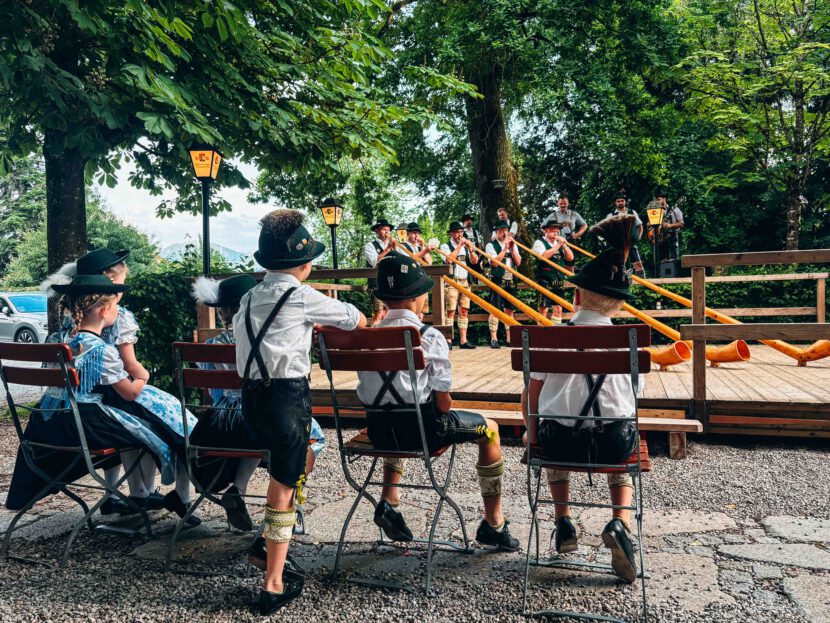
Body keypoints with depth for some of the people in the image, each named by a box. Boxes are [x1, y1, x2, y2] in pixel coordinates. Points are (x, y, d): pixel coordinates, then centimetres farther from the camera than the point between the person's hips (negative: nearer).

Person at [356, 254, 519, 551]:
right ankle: (493, 524, 25)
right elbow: (443, 401, -9)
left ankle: (389, 500, 29)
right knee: (489, 429, 19)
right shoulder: (430, 337, -12)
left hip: (378, 430, 5)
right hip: (422, 428, -5)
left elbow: (369, 390, 9)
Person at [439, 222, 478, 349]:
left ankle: (463, 340, 5)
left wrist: (470, 248, -9)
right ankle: (448, 340, -7)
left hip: (465, 281, 5)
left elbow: (474, 261, 6)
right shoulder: (446, 246, 3)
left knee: (464, 311, 3)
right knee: (451, 311, -9)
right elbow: (449, 258, -16)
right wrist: (459, 246, -13)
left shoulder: (466, 246, 18)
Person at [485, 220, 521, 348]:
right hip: (498, 280, -5)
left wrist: (512, 248, -6)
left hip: (511, 281, 5)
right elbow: (495, 262, -14)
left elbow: (518, 262, 4)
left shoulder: (513, 245, 14)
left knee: (509, 310, 9)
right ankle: (493, 339, -4)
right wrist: (505, 248, -14)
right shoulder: (491, 245, -1)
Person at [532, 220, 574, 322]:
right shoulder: (539, 243, -3)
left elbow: (570, 258, 8)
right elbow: (544, 255, -22)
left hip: (558, 281, 6)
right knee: (544, 309, -7)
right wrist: (558, 245, -16)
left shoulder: (559, 243, 15)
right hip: (545, 280, -6)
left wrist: (563, 244, -4)